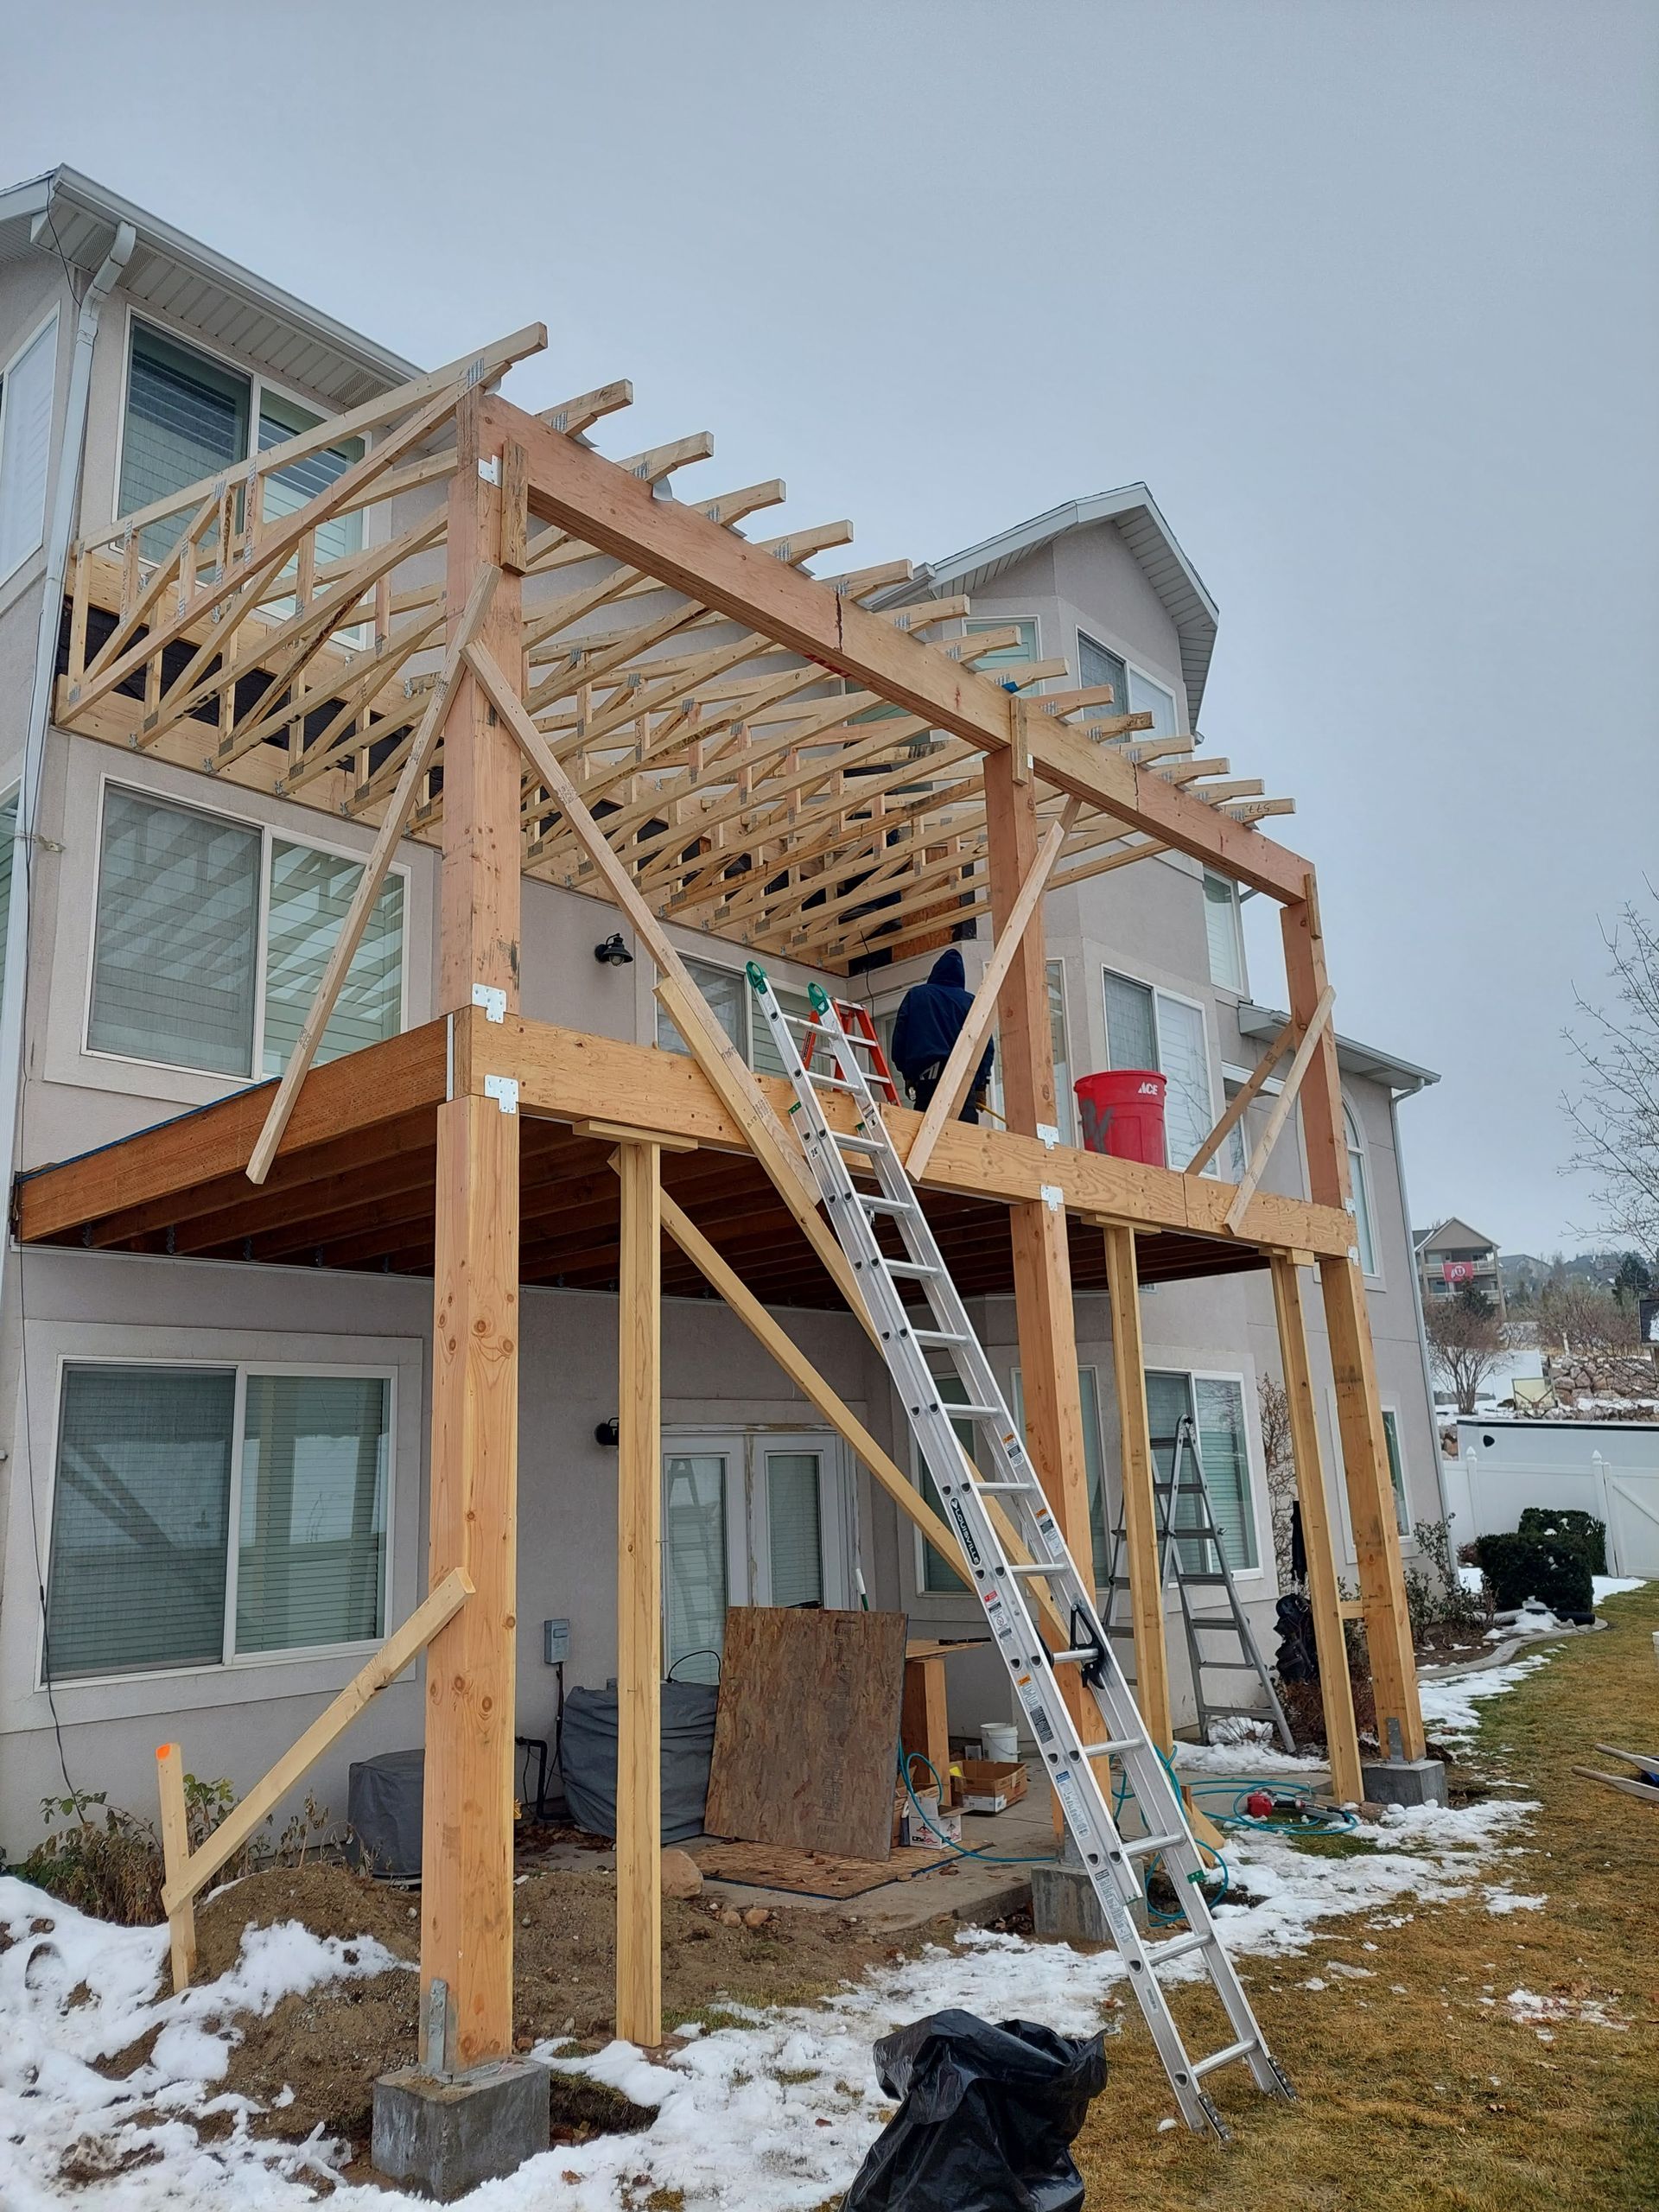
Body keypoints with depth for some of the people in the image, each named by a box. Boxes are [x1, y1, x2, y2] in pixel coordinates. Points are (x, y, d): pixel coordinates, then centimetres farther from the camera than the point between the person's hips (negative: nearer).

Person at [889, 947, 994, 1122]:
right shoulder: (971, 1001, 12)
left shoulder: (915, 996, 13)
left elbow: (899, 1038, 8)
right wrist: (980, 1086, 12)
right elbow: (986, 1046, 8)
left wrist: (907, 1074, 15)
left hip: (926, 1082, 0)